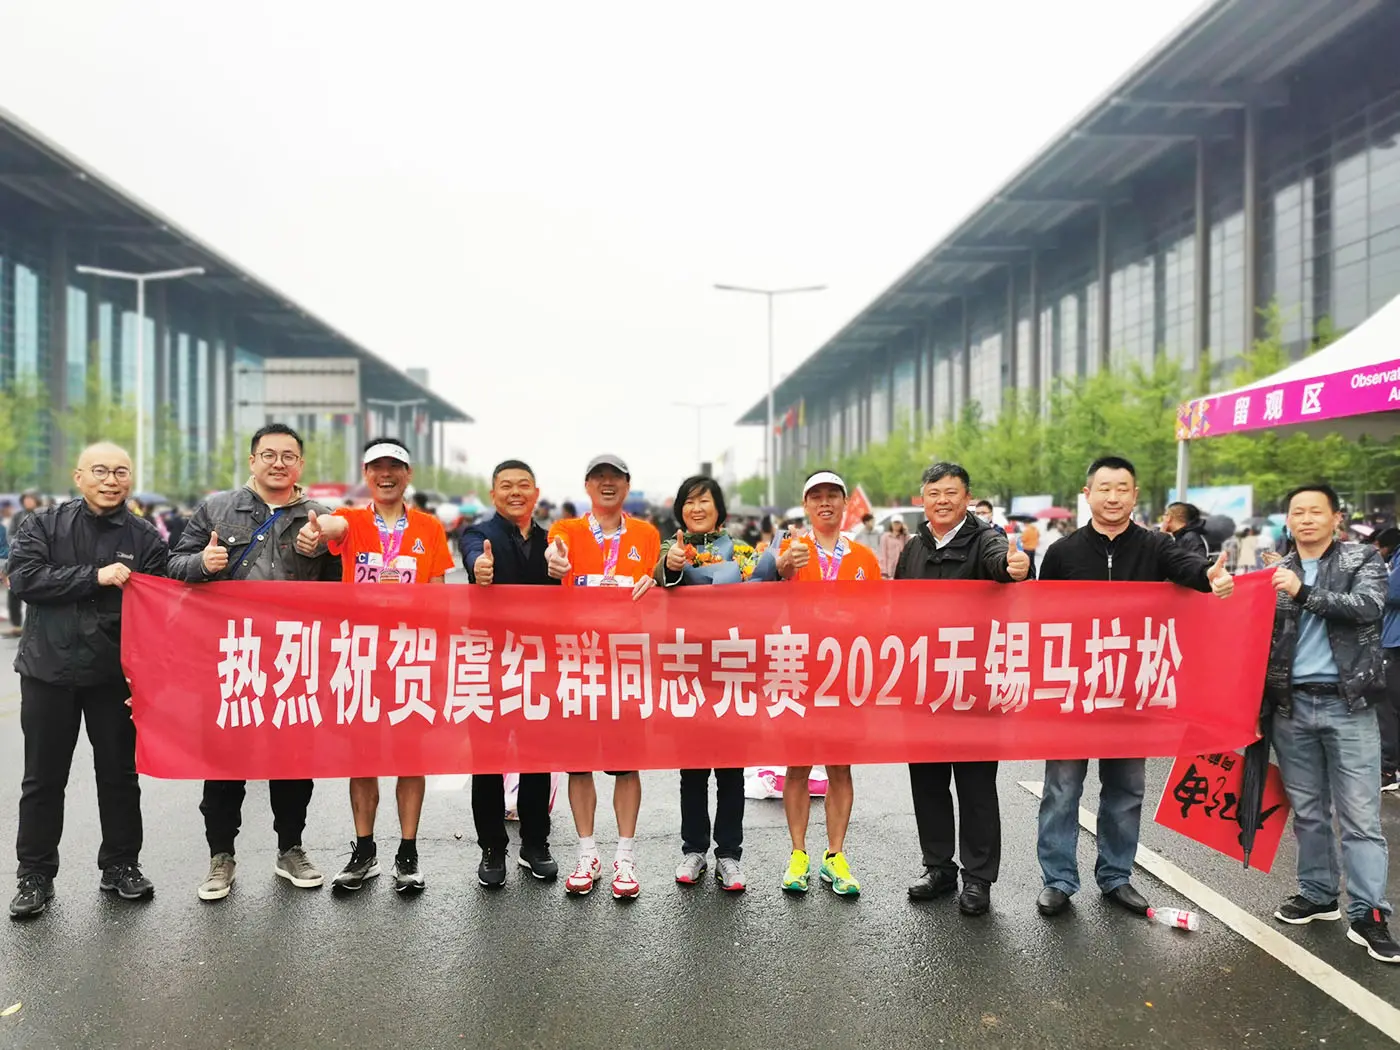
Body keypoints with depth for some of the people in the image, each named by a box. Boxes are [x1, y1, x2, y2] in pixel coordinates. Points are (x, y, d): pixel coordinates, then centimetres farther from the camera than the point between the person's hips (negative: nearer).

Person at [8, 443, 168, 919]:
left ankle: (121, 865, 25)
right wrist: (96, 577, -19)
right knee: (43, 778, 10)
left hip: (116, 676, 0)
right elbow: (24, 577, -13)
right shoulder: (44, 525, 2)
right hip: (49, 671, 0)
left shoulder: (145, 538, 0)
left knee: (120, 773, 10)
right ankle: (35, 874, 24)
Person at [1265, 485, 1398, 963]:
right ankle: (1317, 894, 25)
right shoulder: (1277, 573, 8)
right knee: (1307, 810, 12)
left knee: (1360, 816, -1)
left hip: (1348, 704, -3)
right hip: (1292, 705, 3)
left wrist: (1304, 592, -24)